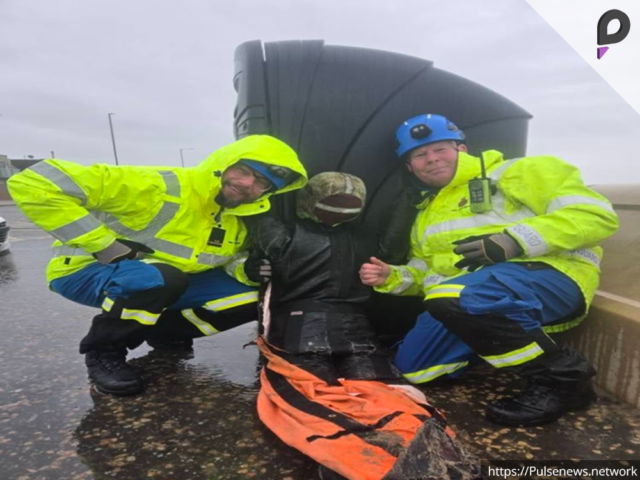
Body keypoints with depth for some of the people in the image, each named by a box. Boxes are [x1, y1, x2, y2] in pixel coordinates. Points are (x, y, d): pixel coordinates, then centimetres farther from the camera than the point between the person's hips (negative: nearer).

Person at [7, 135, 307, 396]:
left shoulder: (241, 220, -7)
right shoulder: (157, 187, -29)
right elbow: (32, 184, -27)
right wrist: (103, 244, -29)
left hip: (165, 281, 6)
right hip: (88, 271, -5)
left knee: (253, 297, -9)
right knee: (161, 278, -39)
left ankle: (164, 332, 10)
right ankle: (103, 349, -9)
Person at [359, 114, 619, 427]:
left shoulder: (513, 173, 2)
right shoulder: (426, 214, 23)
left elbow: (596, 214, -8)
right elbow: (424, 271, 24)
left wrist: (514, 241, -21)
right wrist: (392, 277, 3)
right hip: (463, 299, 7)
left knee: (453, 297, -36)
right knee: (411, 367, 0)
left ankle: (563, 376, -14)